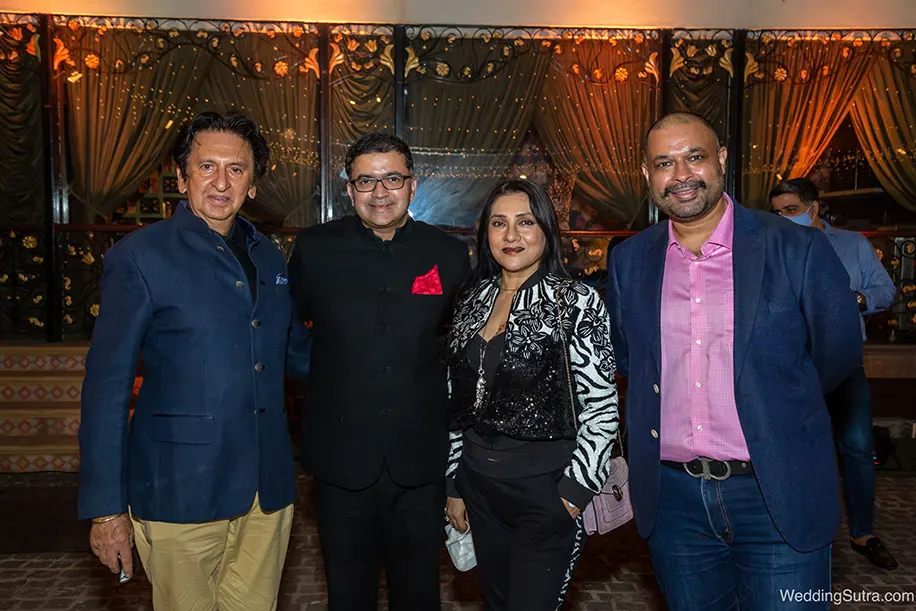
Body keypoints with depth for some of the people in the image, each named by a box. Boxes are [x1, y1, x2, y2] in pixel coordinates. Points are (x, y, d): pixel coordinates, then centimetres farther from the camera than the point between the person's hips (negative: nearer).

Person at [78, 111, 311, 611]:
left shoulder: (270, 259, 9)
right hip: (181, 494, -4)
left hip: (267, 491, 5)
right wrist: (106, 508, -7)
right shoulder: (138, 257, -6)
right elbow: (106, 386, -6)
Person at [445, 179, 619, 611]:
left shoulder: (576, 302, -9)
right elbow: (457, 400, 11)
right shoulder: (473, 300, 7)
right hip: (479, 482, 5)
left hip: (546, 486, -5)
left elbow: (602, 408, -11)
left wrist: (574, 494, -13)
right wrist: (455, 484, 11)